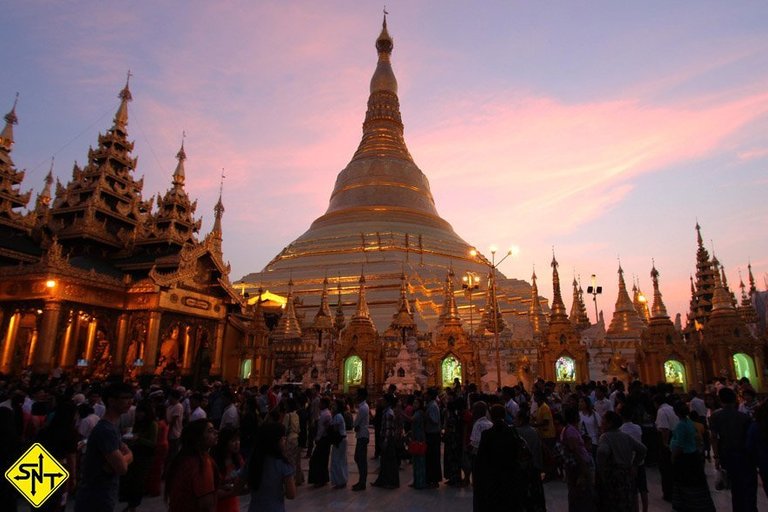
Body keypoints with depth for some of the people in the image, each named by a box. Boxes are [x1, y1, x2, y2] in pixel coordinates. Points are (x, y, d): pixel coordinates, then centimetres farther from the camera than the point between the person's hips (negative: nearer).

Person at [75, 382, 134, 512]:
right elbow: (122, 467, -29)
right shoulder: (106, 430, -24)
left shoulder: (112, 427, 9)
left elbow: (129, 455, 5)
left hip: (102, 499, 10)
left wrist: (121, 459, -15)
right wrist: (123, 459, -8)